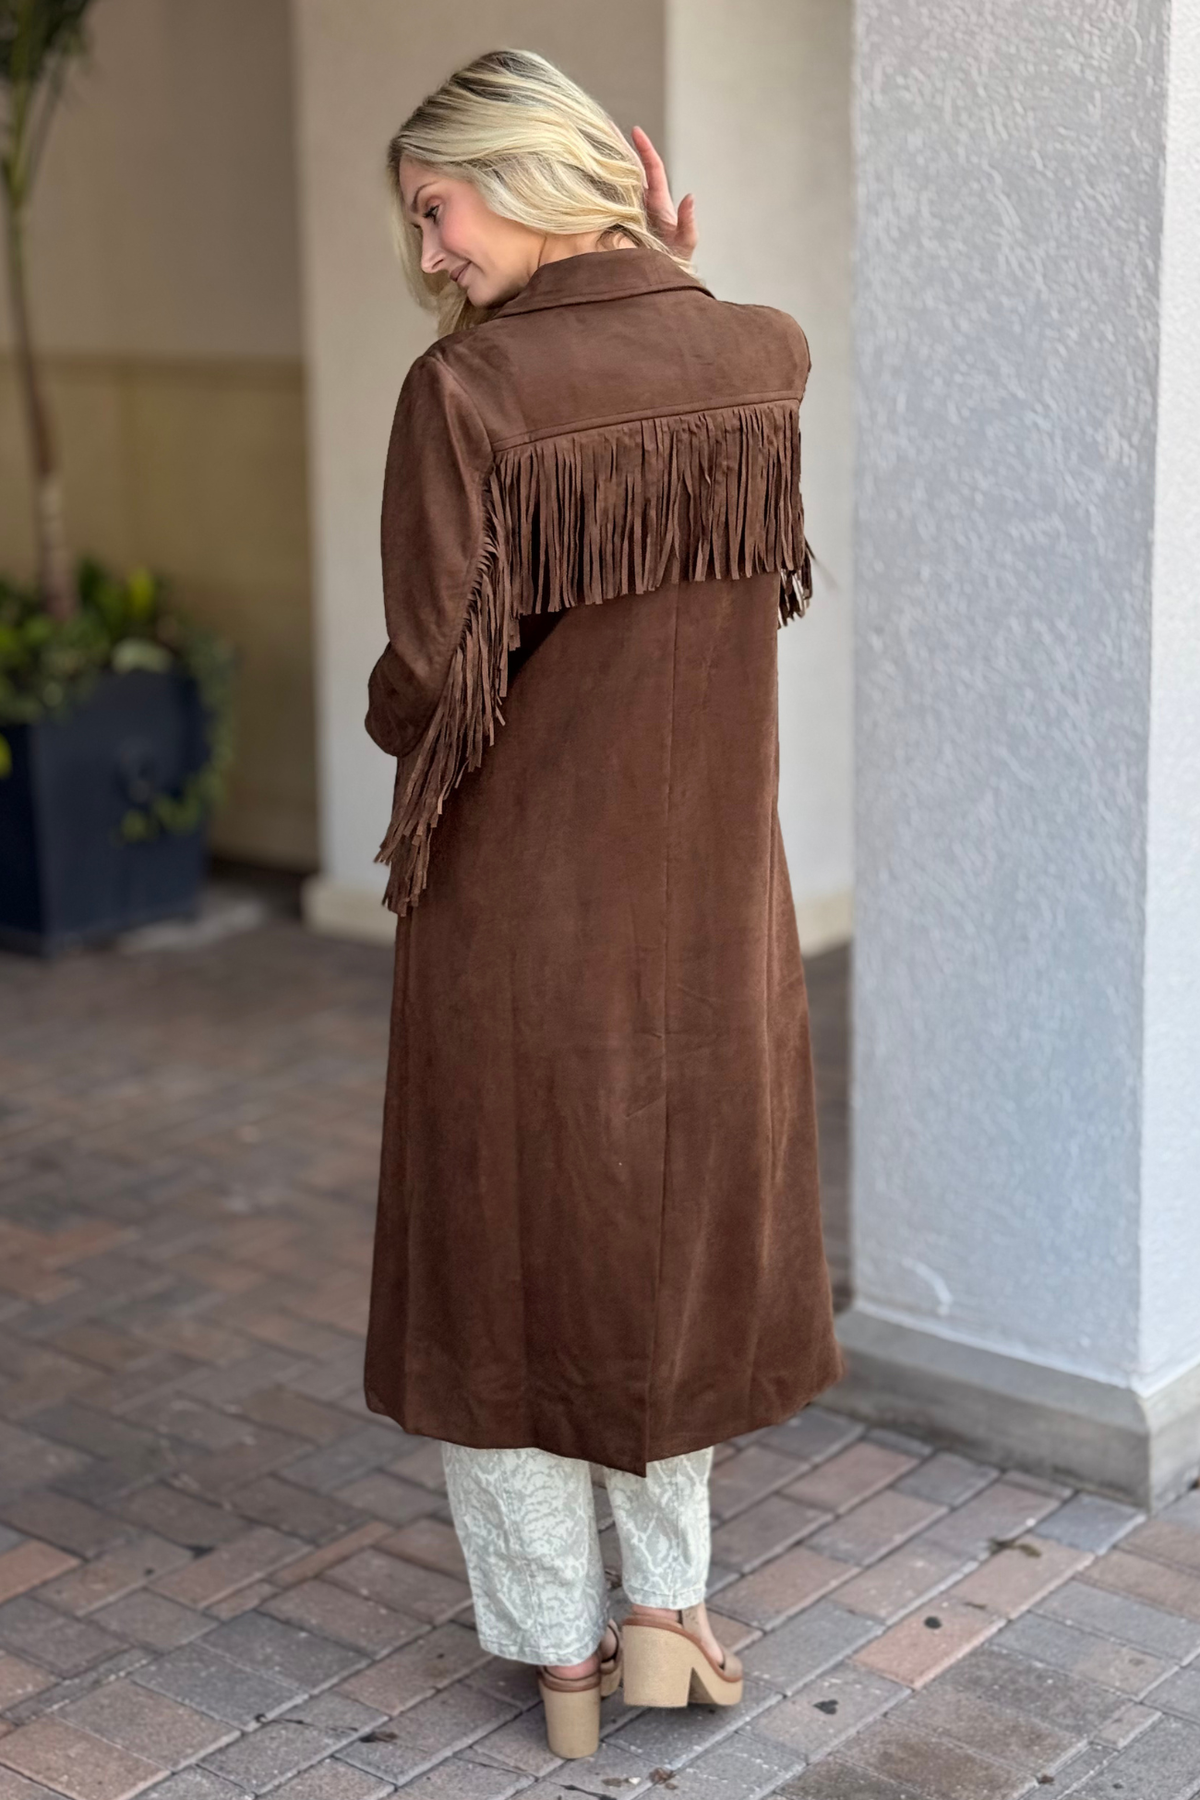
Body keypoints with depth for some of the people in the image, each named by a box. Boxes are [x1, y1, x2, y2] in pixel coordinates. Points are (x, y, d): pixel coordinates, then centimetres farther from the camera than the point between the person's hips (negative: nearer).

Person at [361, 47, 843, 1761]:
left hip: (520, 902, -4)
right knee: (685, 1233, 22)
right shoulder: (766, 356, -2)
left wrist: (405, 715, 5)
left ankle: (561, 1653, 25)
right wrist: (659, 273, 7)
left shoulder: (465, 394, -18)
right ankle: (668, 1607, 29)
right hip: (713, 896, 4)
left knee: (509, 1256, 14)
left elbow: (432, 686, -18)